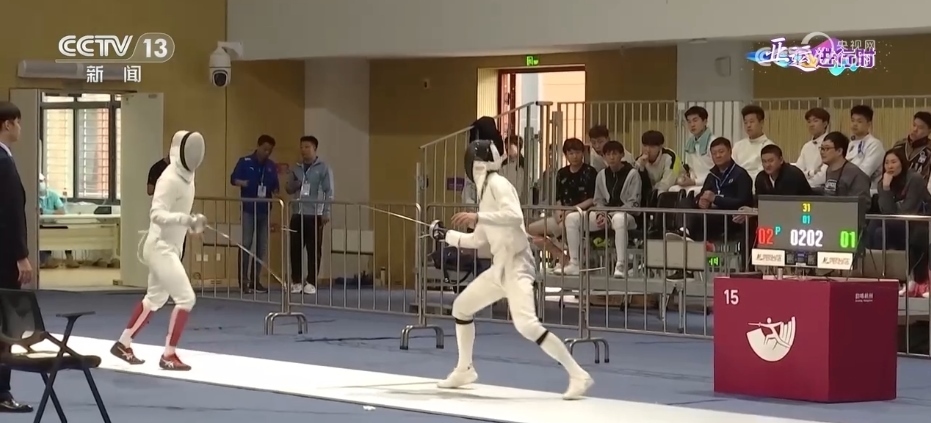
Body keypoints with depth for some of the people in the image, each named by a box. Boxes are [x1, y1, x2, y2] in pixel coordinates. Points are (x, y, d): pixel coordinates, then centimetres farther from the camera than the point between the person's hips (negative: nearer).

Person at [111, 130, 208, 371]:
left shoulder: (186, 176, 8)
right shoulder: (170, 179, -22)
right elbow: (157, 214, -30)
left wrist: (192, 222, 7)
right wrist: (185, 219, -42)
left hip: (169, 247, 10)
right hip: (161, 248, -10)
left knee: (155, 299, 21)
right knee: (186, 298, -13)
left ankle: (123, 345, 33)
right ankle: (168, 356, -7)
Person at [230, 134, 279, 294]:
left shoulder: (271, 166, 10)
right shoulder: (244, 162, -1)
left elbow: (275, 188, 13)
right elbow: (233, 179, -2)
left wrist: (275, 192, -9)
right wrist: (242, 183, -22)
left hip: (264, 210, 5)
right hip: (248, 209, -5)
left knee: (262, 246, 5)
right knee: (246, 243, -9)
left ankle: (254, 280, 11)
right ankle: (243, 280, -7)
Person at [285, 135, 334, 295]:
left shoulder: (323, 168, 0)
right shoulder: (296, 168, 14)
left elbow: (328, 191, -3)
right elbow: (289, 189, 17)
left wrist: (326, 212, -10)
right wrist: (296, 183, -6)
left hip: (314, 214, -4)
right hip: (297, 214, 4)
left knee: (314, 249, -2)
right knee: (295, 249, 1)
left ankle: (311, 283, 3)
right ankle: (296, 281, 8)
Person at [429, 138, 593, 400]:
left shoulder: (498, 184, -12)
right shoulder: (485, 190, 17)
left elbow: (515, 216, -29)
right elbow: (480, 241, 25)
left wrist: (477, 218, -31)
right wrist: (445, 235, 28)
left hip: (516, 266, -10)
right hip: (500, 267, 10)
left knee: (526, 326, -27)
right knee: (461, 307, 20)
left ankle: (578, 375, -25)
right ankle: (465, 370, 36)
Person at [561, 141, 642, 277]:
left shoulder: (632, 174, -4)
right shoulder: (602, 174, 13)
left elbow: (633, 203, -8)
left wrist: (610, 217, -16)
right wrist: (600, 214, -6)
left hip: (627, 214, -6)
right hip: (605, 214, 6)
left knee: (619, 219, -45)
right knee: (572, 218, -12)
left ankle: (621, 266, -46)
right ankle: (574, 264, -12)